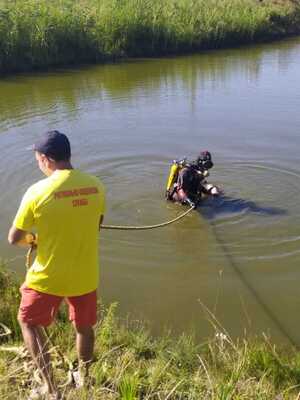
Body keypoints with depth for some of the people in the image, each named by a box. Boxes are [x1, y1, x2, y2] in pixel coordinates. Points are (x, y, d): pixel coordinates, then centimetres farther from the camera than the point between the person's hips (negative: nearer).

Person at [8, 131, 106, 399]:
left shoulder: (38, 191, -20)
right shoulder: (95, 186, -7)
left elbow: (14, 239, -10)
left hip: (48, 278, -3)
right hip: (85, 276, 4)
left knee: (29, 323, 23)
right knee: (84, 327, 25)